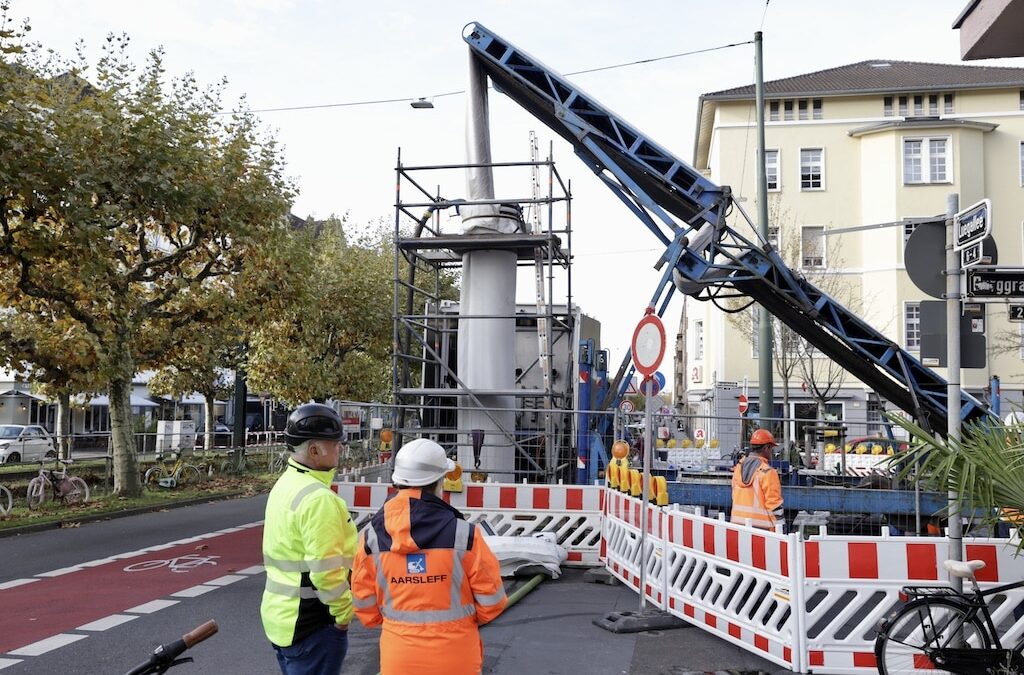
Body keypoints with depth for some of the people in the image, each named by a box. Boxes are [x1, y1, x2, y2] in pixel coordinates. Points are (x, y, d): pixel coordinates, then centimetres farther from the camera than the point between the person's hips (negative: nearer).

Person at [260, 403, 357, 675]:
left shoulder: (286, 484, 9)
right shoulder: (318, 497, -23)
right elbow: (326, 569, -26)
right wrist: (343, 613, -13)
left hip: (282, 614, 10)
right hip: (312, 624, -10)